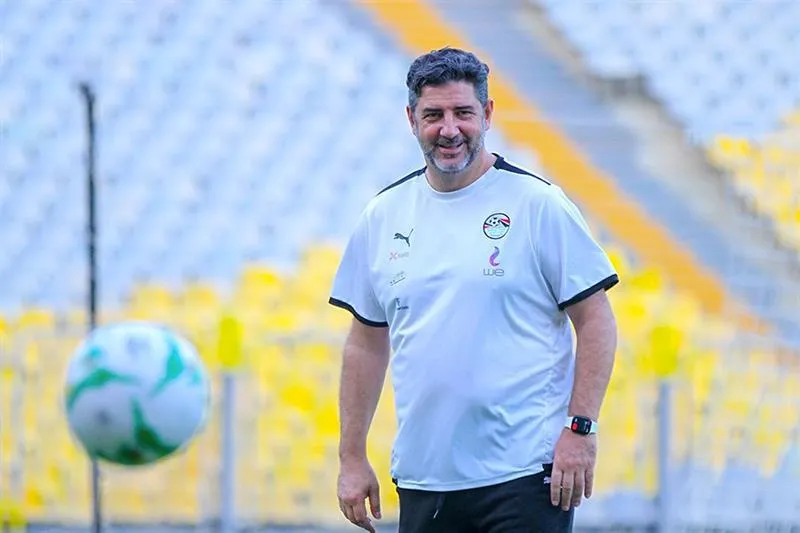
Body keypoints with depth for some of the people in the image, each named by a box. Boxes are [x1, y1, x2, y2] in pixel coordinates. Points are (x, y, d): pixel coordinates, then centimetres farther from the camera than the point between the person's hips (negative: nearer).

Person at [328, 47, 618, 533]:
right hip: (423, 476, 5)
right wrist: (352, 457, 12)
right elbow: (367, 342, 16)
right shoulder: (383, 215, 10)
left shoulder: (538, 204, -3)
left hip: (525, 475, -4)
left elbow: (596, 320, -3)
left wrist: (580, 427, -12)